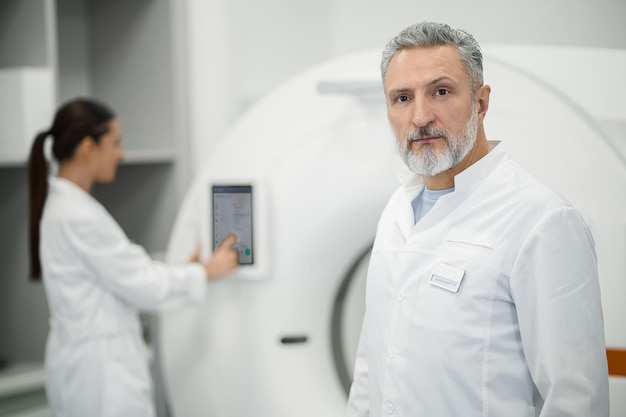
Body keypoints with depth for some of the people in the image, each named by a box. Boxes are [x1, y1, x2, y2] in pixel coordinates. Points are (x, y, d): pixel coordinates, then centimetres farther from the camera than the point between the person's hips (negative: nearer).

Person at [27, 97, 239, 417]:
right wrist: (206, 272, 0)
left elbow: (125, 273, 16)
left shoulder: (61, 205, 10)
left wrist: (182, 270, 15)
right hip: (100, 367, -10)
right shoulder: (79, 217, -19)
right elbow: (143, 287, -14)